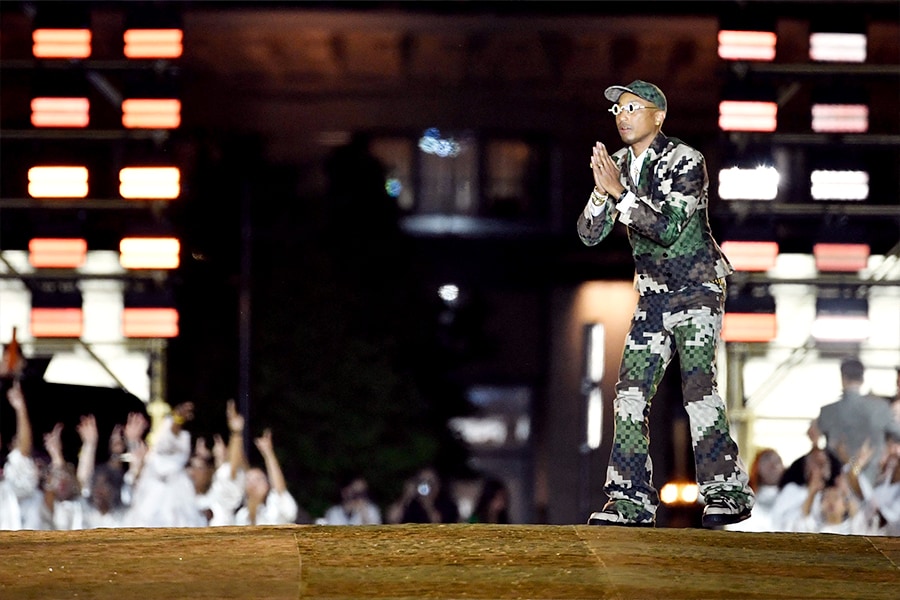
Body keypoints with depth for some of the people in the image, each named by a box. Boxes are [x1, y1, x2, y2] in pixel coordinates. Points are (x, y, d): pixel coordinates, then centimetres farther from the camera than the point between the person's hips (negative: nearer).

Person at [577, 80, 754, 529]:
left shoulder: (685, 161, -12)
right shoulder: (619, 165, 7)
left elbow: (668, 229, -23)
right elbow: (590, 234, 2)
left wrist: (619, 191, -24)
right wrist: (602, 191, -16)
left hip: (697, 289, -6)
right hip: (653, 297, 6)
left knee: (698, 387, -16)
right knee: (630, 393, -2)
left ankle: (728, 492, -12)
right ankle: (632, 500, 0)